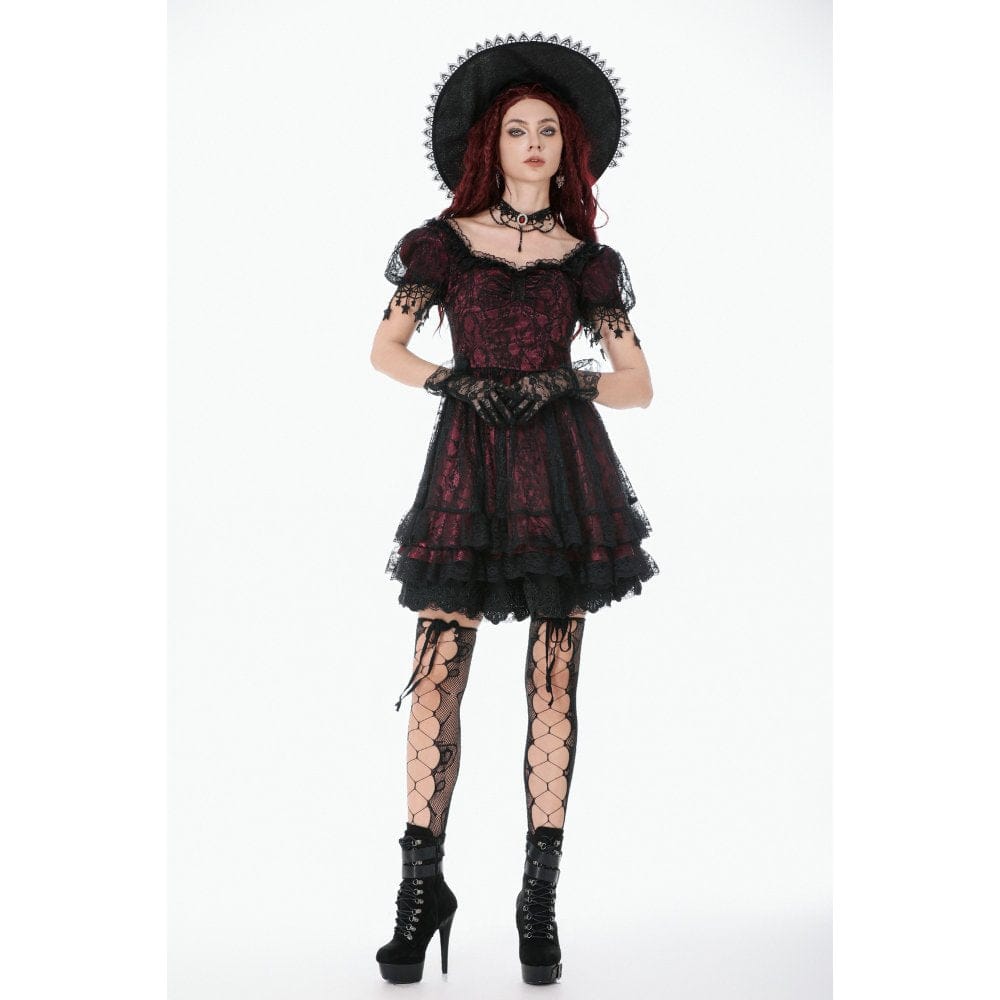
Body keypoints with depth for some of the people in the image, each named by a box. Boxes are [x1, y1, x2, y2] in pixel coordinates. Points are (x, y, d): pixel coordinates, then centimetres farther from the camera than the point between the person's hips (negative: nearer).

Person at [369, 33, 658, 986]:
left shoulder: (586, 259, 10)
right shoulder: (446, 243, 9)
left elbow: (637, 382, 10)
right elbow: (385, 349, 12)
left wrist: (570, 383, -9)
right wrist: (456, 383, -5)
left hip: (562, 469, 1)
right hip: (469, 465, 0)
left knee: (552, 687, 0)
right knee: (436, 676, -7)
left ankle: (540, 901, 9)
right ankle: (421, 891, 5)